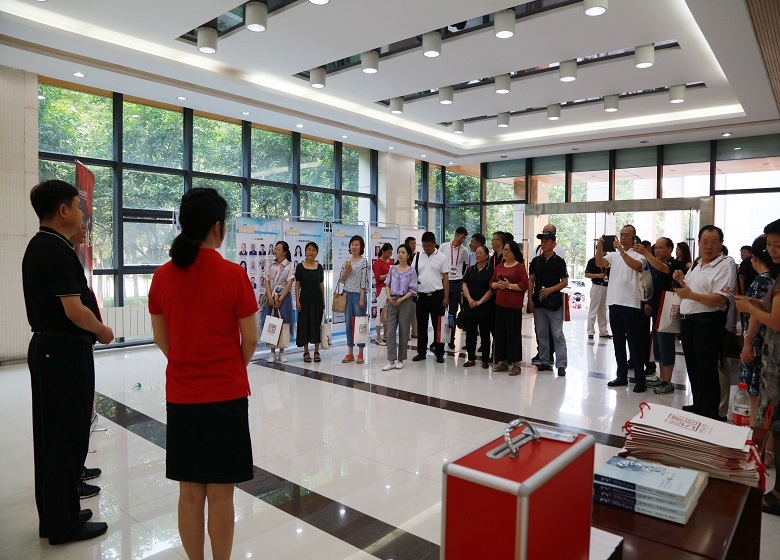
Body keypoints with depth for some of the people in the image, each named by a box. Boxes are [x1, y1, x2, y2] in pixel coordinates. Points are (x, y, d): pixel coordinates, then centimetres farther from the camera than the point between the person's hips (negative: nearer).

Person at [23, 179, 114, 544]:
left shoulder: (37, 247, 13)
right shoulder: (58, 250, -18)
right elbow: (74, 310, -22)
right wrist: (104, 332, -7)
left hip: (45, 347, 10)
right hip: (66, 352, -10)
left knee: (50, 435, 16)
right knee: (67, 436, 1)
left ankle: (53, 516, 29)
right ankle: (64, 525, 14)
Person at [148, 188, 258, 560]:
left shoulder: (163, 276, -1)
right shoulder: (233, 275, -14)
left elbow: (161, 339, 7)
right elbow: (250, 340, -7)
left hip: (181, 395, 4)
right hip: (226, 394, -4)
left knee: (190, 492, 16)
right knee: (220, 493, 9)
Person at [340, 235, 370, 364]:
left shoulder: (364, 262, -5)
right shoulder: (347, 261, 10)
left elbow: (364, 281, -9)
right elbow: (341, 279, 12)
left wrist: (362, 298, -13)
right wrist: (346, 271, -8)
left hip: (358, 294, -5)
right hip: (347, 294, 5)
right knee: (349, 323, 8)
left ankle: (360, 354, 10)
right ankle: (350, 353, 16)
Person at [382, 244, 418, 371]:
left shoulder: (411, 271, -3)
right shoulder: (392, 269, 7)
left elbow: (412, 290, -6)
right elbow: (387, 285, 10)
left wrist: (401, 299, -16)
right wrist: (389, 296, -8)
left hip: (405, 302, -2)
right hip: (392, 301, 3)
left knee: (403, 331, 4)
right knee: (391, 330, -3)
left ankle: (400, 359, 15)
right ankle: (391, 360, -1)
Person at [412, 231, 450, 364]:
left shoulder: (441, 257, 0)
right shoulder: (418, 257, 7)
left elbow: (445, 278, -1)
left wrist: (446, 297, -6)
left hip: (437, 295, -3)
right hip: (421, 295, 3)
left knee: (438, 325, 4)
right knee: (421, 325, 10)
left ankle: (439, 353, 14)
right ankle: (421, 351, 21)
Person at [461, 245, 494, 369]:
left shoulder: (491, 270, -4)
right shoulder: (471, 269, 11)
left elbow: (491, 289, -9)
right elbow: (465, 285, 6)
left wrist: (480, 301, -13)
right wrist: (470, 299, -8)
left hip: (485, 307, -4)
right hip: (470, 307, 4)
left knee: (484, 334, 3)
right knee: (470, 333, 7)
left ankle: (485, 360, 12)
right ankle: (471, 358, 17)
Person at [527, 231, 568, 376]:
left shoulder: (559, 261, 0)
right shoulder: (536, 261, 9)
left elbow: (565, 282, -2)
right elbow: (531, 281, 9)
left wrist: (550, 289, -17)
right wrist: (530, 299, 1)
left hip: (554, 302, -4)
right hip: (538, 302, 4)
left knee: (558, 334, -4)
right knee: (541, 333, 10)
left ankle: (561, 365, -1)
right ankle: (544, 362, 20)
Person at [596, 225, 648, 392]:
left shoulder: (638, 254, 0)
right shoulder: (613, 254, 12)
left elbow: (635, 265, -21)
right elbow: (599, 263, -5)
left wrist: (622, 250, -27)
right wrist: (600, 246, -17)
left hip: (631, 303, -5)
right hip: (614, 302, 5)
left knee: (634, 342, -1)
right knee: (618, 342, 12)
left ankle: (640, 379, 5)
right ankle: (621, 376, 21)